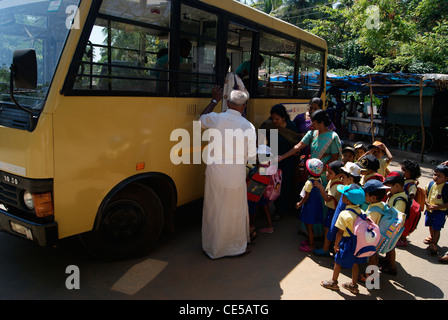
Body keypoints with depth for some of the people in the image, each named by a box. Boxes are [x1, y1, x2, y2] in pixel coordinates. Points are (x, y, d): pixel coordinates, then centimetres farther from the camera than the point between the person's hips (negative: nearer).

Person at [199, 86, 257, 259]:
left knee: (213, 212, 15)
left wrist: (214, 100, 25)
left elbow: (201, 119, 16)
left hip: (215, 176, 2)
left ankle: (212, 248, 30)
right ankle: (237, 246, 33)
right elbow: (251, 157, -7)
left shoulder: (216, 119, -10)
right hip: (236, 179, -1)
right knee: (235, 212, 15)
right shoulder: (249, 127, -11)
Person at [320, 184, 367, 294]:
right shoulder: (360, 211, -7)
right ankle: (354, 285, 32)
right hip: (358, 240, 6)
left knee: (338, 261, 13)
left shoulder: (344, 214, -25)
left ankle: (333, 282, 29)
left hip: (347, 241, -6)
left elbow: (340, 232, -20)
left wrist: (336, 244, -8)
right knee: (355, 262, 19)